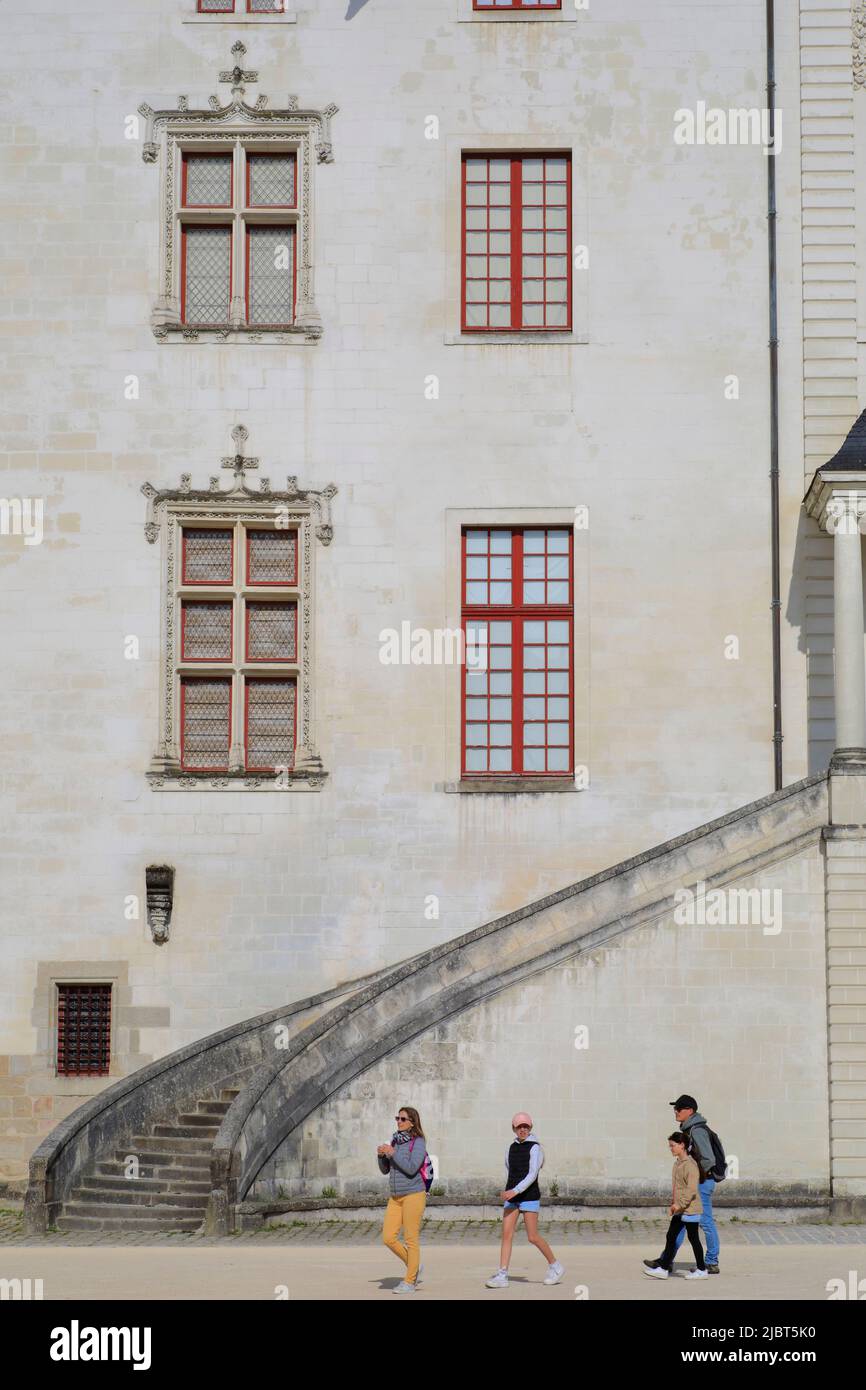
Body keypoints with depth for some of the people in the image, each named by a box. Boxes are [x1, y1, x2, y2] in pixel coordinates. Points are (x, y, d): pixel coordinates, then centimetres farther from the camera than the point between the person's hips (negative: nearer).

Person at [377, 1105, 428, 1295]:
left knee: (411, 1239, -2)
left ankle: (410, 1282, 6)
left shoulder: (418, 1142, -8)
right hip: (395, 1197, 7)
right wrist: (381, 1155, -4)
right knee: (388, 1238, 2)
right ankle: (414, 1268, 21)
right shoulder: (395, 1141, 11)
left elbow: (411, 1169, -20)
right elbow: (385, 1170, 14)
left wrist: (393, 1153, -18)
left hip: (414, 1195, -7)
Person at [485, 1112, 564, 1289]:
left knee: (533, 1237, -3)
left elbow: (532, 1175, -18)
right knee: (506, 1234, -5)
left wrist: (515, 1191, -26)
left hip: (529, 1196, -5)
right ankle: (502, 1276, -8)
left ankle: (555, 1266, 18)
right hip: (512, 1197, 6)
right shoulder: (511, 1148, 11)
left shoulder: (535, 1148, -8)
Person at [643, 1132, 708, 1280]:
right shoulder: (677, 1163, 12)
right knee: (671, 1236, 7)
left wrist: (680, 1204, -25)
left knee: (693, 1238, 0)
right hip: (679, 1210, 9)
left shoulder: (690, 1165, -18)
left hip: (690, 1209, -9)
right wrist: (672, 1203, 19)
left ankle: (701, 1270, 11)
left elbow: (691, 1189, -24)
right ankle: (663, 1269, 9)